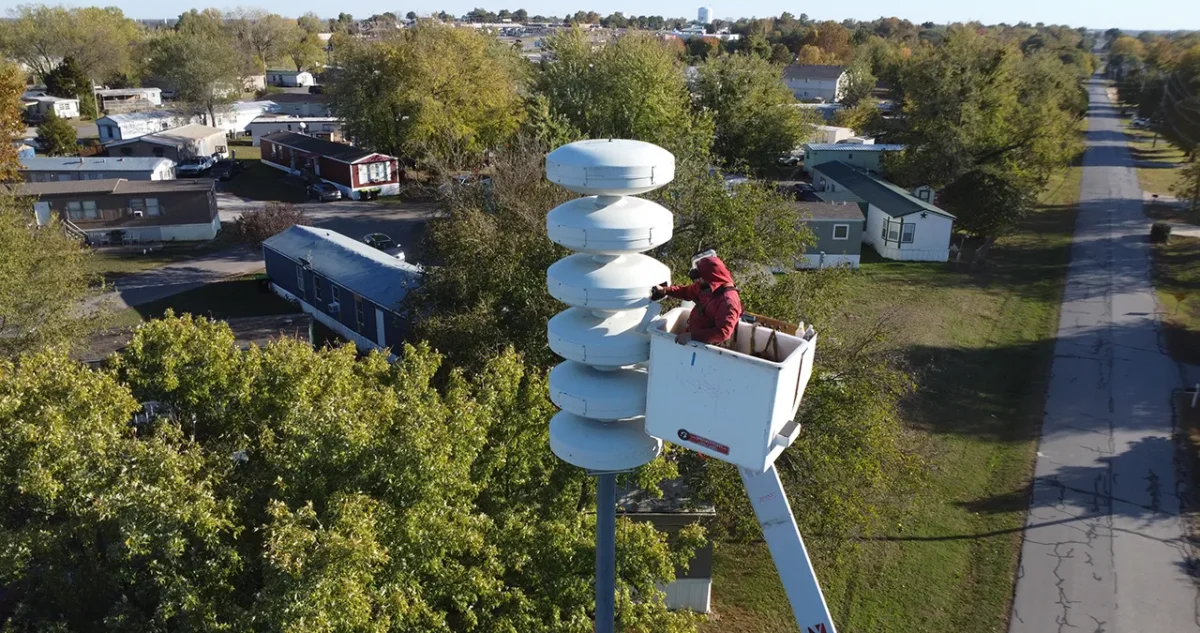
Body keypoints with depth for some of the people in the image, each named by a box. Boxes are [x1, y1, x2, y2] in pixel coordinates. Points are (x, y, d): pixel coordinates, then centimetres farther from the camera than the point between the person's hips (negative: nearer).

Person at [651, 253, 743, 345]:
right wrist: (664, 290, 6)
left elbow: (723, 333, -37)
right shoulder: (706, 286, -2)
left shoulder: (728, 301, -30)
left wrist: (692, 336, -40)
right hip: (692, 335, 8)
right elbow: (687, 291, 17)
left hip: (705, 345, -8)